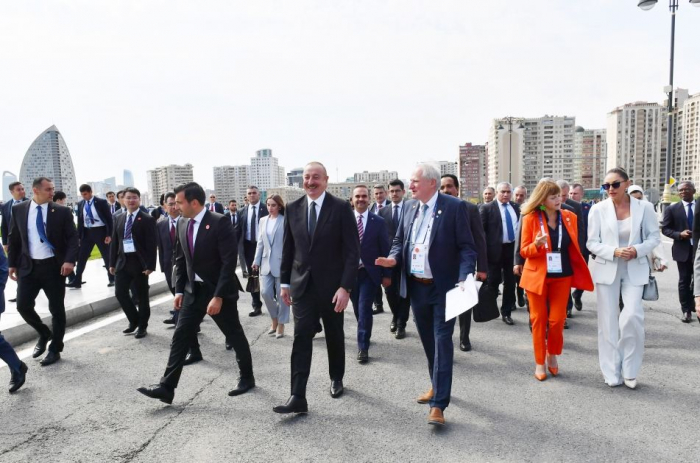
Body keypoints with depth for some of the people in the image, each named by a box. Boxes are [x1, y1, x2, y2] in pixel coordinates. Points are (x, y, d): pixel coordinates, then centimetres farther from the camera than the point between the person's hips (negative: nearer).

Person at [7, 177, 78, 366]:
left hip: (54, 266, -2)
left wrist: (70, 260, -21)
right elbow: (13, 239, 10)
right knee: (23, 305, -2)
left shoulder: (62, 211, -3)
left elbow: (73, 238, -7)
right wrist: (12, 263, 6)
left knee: (57, 309, 3)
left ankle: (55, 349, 18)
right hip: (28, 265, 2)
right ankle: (44, 334, 27)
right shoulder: (19, 210, 4)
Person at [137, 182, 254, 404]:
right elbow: (180, 259, 12)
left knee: (235, 335, 9)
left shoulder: (219, 222, -18)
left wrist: (218, 296, -23)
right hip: (193, 290, 6)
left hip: (218, 290, -6)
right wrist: (179, 290, 6)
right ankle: (166, 388, 9)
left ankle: (247, 378, 27)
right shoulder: (182, 224, 4)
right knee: (180, 336, 3)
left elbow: (229, 261, -21)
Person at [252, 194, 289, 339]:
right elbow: (260, 242, 13)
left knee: (282, 294, 3)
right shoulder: (263, 220, 11)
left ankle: (281, 324, 17)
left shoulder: (285, 221, -7)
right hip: (266, 262, 5)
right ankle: (274, 319, 24)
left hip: (281, 262, -5)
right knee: (265, 292, 1)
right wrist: (256, 260, 9)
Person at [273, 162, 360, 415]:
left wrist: (345, 286, -18)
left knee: (334, 336, 15)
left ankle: (336, 378, 39)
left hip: (331, 285, -2)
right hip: (302, 284, 2)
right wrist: (285, 281, 8)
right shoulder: (293, 208, 3)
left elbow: (352, 250, -12)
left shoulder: (341, 207, -9)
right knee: (301, 338, -4)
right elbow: (288, 248, 10)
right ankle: (298, 397, -2)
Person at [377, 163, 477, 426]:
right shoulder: (411, 211, 9)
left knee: (442, 342, -4)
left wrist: (464, 278, -25)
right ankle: (437, 386, 36)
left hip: (443, 287, -6)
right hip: (416, 287, 6)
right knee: (428, 341, 17)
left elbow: (467, 247, -12)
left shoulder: (454, 207, -9)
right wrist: (393, 258, -6)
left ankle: (438, 404, -1)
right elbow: (399, 242, 16)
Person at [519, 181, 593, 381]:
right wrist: (537, 245, -26)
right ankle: (539, 363, 19)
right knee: (539, 320, 5)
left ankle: (553, 355, 29)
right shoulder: (530, 218, -8)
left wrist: (578, 272, 6)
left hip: (562, 276, 2)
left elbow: (574, 247, 10)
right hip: (537, 276, -2)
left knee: (557, 320, 2)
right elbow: (524, 251, -5)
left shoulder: (570, 217, 2)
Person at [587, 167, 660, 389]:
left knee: (632, 316, -14)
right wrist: (613, 252, -19)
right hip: (606, 269, 0)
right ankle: (612, 372, 18)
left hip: (634, 270, 0)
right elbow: (592, 243, -2)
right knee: (608, 321, 4)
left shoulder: (644, 207, -2)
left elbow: (654, 237, 4)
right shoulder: (598, 209, -4)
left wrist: (638, 250, -15)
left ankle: (629, 370, 9)